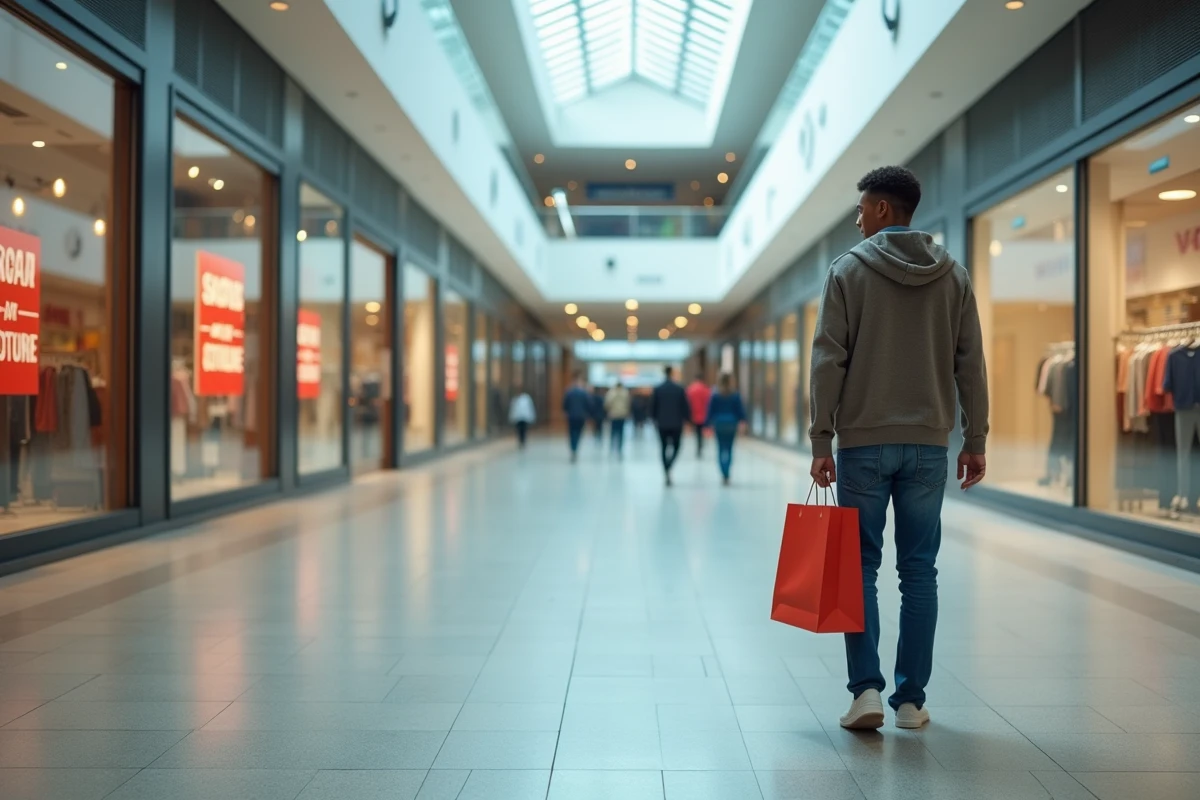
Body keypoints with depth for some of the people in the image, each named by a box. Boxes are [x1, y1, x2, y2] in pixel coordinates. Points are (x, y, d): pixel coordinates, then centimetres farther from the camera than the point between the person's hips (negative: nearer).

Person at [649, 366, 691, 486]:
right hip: (676, 423, -1)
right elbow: (685, 406, -3)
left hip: (662, 423, 1)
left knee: (664, 448, 10)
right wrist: (685, 418, 11)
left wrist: (654, 418, 15)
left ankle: (667, 473, 6)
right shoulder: (680, 389, -5)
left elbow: (652, 406, 1)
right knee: (676, 446, 11)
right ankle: (668, 467, -14)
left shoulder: (657, 389, -3)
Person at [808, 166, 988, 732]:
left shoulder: (850, 269, -2)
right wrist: (975, 441, 9)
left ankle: (866, 689, -4)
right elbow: (970, 364, 5)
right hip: (929, 444, 3)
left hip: (863, 441, -3)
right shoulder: (952, 275, 7)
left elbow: (829, 361, -7)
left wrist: (821, 440, -5)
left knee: (860, 566, 5)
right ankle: (911, 699, 11)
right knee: (919, 571, 7)